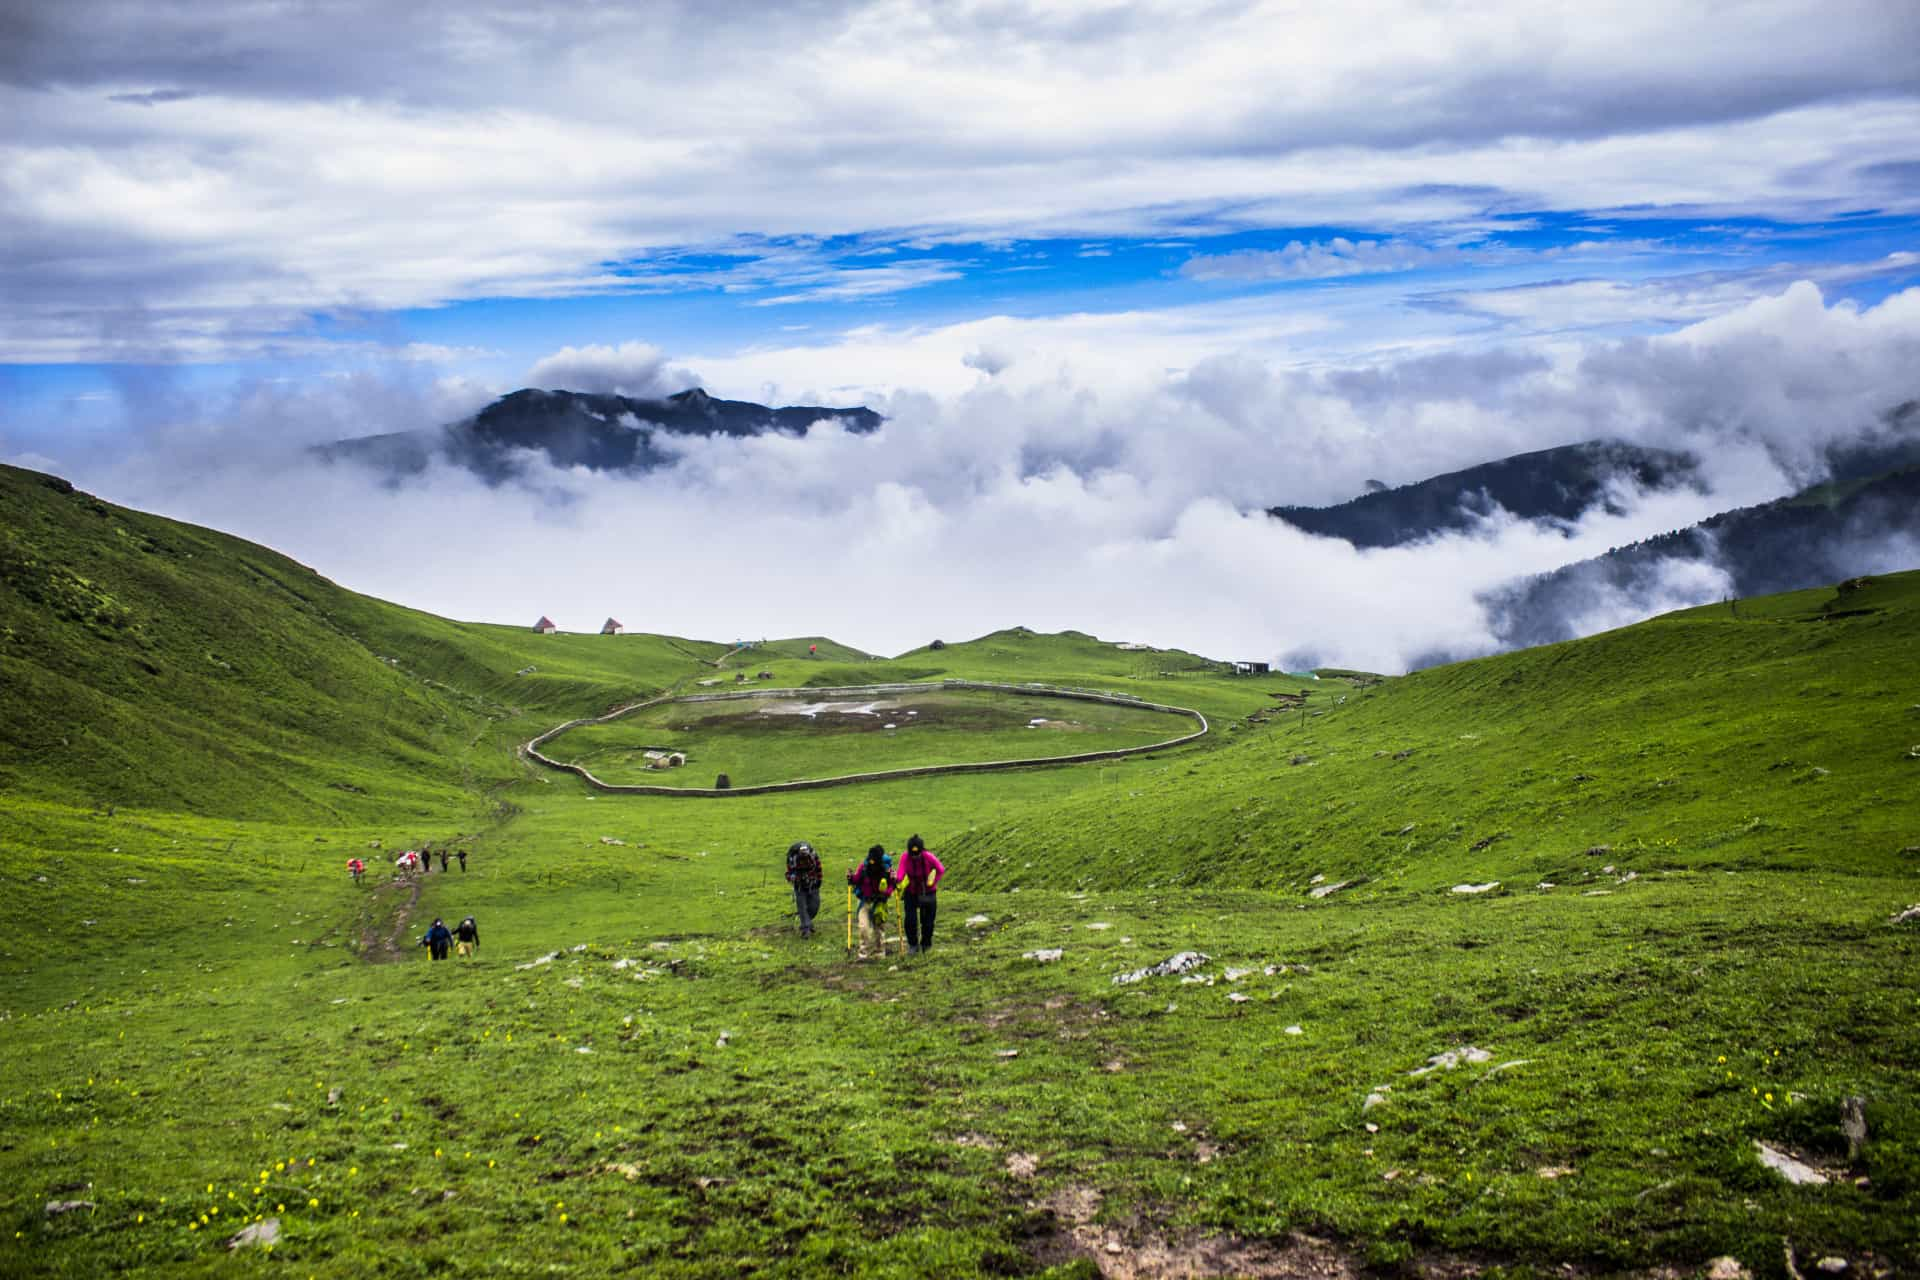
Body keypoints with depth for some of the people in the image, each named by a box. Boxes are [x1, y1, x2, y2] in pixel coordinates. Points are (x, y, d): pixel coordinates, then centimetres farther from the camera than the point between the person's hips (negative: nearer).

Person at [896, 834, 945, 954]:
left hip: (927, 892, 0)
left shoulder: (928, 857, -24)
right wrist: (897, 880, -51)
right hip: (911, 892, 0)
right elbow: (901, 873, -31)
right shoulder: (905, 857, -22)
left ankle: (926, 944, 29)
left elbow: (941, 870, -14)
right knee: (910, 919, -7)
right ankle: (913, 945, 10)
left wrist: (933, 883, -18)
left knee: (927, 920, 7)